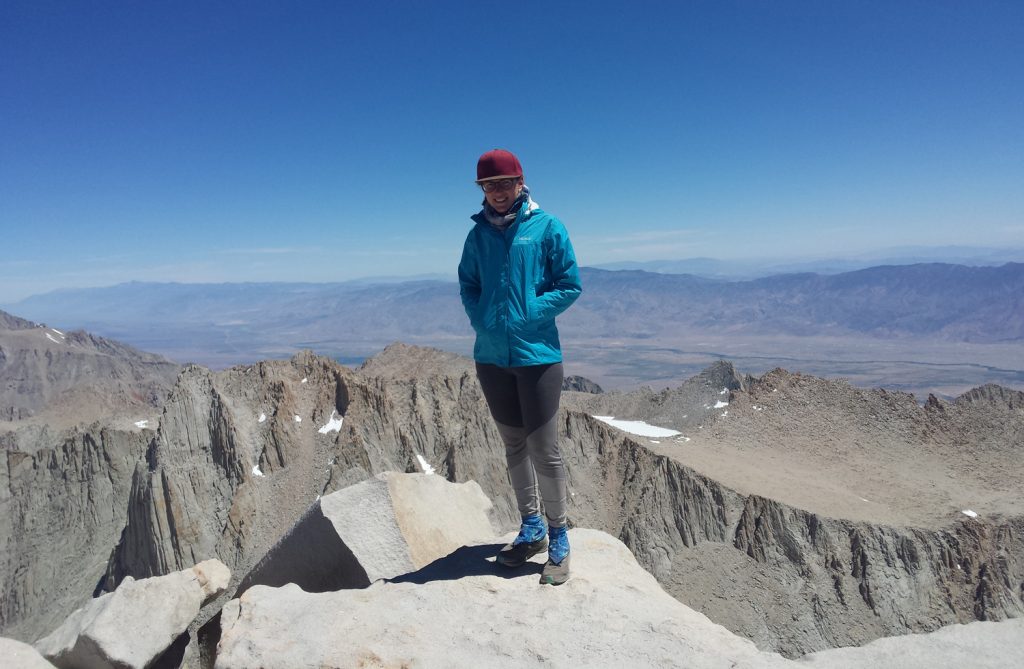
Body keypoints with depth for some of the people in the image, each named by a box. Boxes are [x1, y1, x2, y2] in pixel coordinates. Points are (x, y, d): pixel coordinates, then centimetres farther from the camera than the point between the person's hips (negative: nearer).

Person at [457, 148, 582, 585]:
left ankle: (558, 541, 18)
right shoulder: (479, 233, 8)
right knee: (514, 447, 14)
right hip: (491, 357, 5)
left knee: (544, 452, 0)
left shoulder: (547, 227, -3)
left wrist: (525, 318, -13)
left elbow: (570, 286, -4)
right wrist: (483, 320, -4)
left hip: (537, 355, -4)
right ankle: (531, 530, 31)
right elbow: (467, 285, 14)